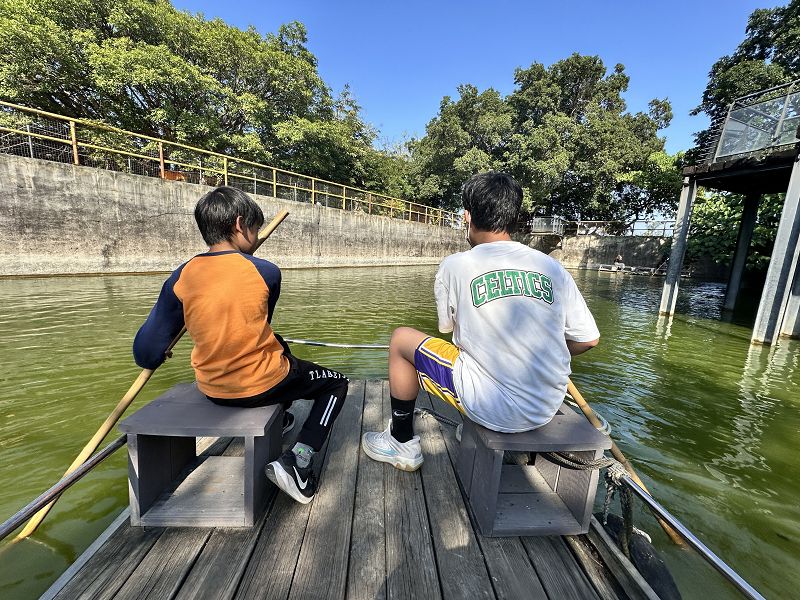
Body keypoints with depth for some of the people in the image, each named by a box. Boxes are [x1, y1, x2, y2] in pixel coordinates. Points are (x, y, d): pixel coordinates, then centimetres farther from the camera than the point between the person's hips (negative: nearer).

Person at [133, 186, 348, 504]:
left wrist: (154, 357, 19)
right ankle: (298, 461, -1)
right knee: (337, 383, 16)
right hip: (261, 385, -5)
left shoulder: (181, 277, -7)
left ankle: (277, 419, 49)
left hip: (212, 389, 6)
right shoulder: (266, 272, -16)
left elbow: (146, 355, -6)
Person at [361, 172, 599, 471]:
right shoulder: (553, 267, -2)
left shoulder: (454, 266, -10)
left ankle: (402, 442, 25)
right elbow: (589, 339, 4)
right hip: (548, 409, 6)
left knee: (401, 339, 10)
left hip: (492, 407, -5)